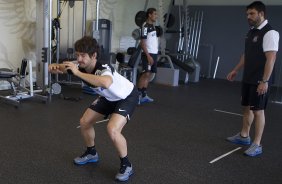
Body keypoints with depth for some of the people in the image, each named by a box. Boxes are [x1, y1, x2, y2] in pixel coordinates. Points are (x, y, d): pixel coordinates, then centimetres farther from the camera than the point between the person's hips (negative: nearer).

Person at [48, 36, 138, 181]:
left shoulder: (104, 69, -39)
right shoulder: (80, 67, -17)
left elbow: (106, 83, -63)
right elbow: (60, 68, -8)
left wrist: (78, 73, -57)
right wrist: (53, 67, -33)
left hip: (127, 97, -8)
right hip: (108, 98, 8)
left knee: (112, 129, -27)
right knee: (84, 122, 5)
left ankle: (126, 165, -4)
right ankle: (91, 153, 30)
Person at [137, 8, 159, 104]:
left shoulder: (152, 26, 15)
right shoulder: (145, 26, -12)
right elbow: (143, 42, -17)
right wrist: (148, 56, -23)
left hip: (154, 53, 9)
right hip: (148, 54, -9)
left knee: (150, 74, 10)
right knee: (146, 74, -13)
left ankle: (144, 95, 16)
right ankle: (137, 95, -8)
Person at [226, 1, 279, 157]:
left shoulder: (269, 33, -17)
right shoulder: (251, 31, 11)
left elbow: (271, 59, -22)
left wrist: (264, 81, -25)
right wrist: (235, 70, 20)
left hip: (260, 81, -8)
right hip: (247, 79, 9)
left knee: (258, 110, -2)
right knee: (246, 107, 17)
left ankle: (257, 145, 8)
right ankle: (244, 136, 32)